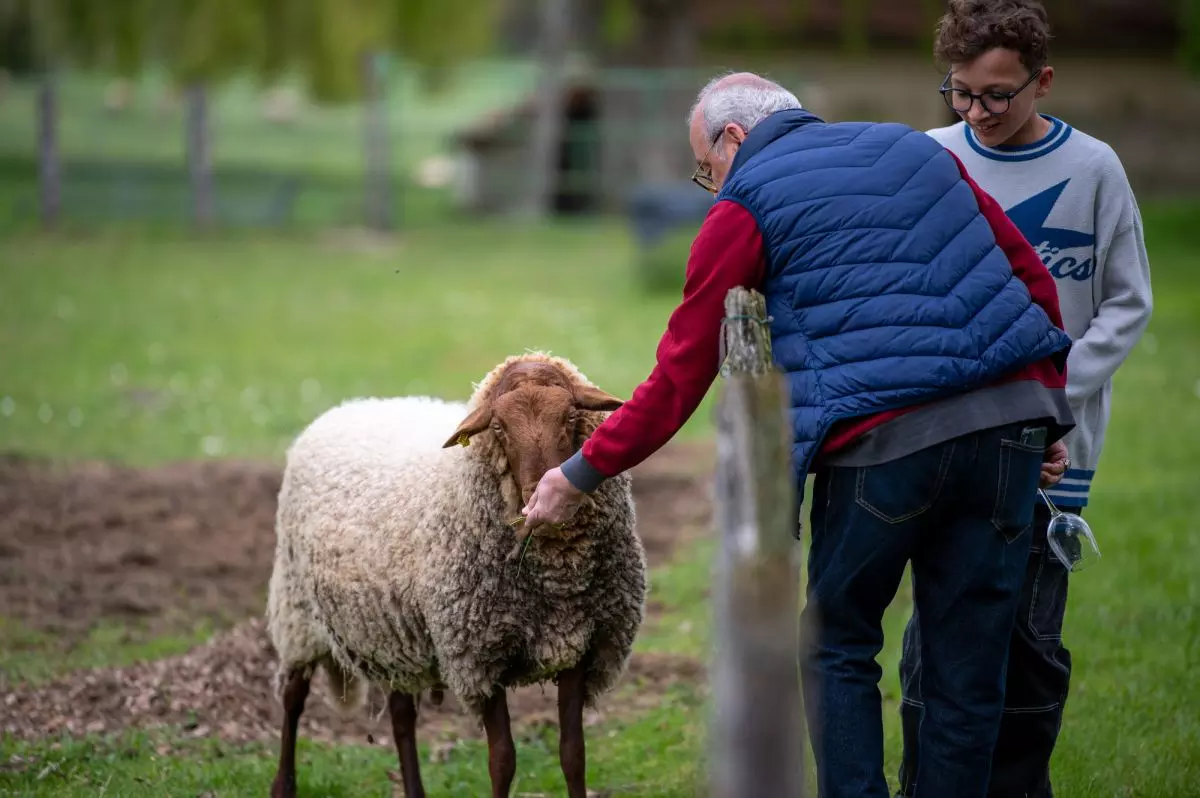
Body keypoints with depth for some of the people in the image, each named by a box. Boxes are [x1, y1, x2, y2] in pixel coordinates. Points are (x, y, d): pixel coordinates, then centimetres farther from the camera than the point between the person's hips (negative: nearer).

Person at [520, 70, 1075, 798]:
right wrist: (1051, 409, 20)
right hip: (1010, 418, 5)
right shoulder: (919, 151, 22)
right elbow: (1032, 277, 17)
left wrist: (582, 475, 15)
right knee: (971, 664, 9)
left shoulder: (744, 210, 7)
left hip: (884, 438, -5)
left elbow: (681, 376, 6)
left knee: (839, 648, 12)